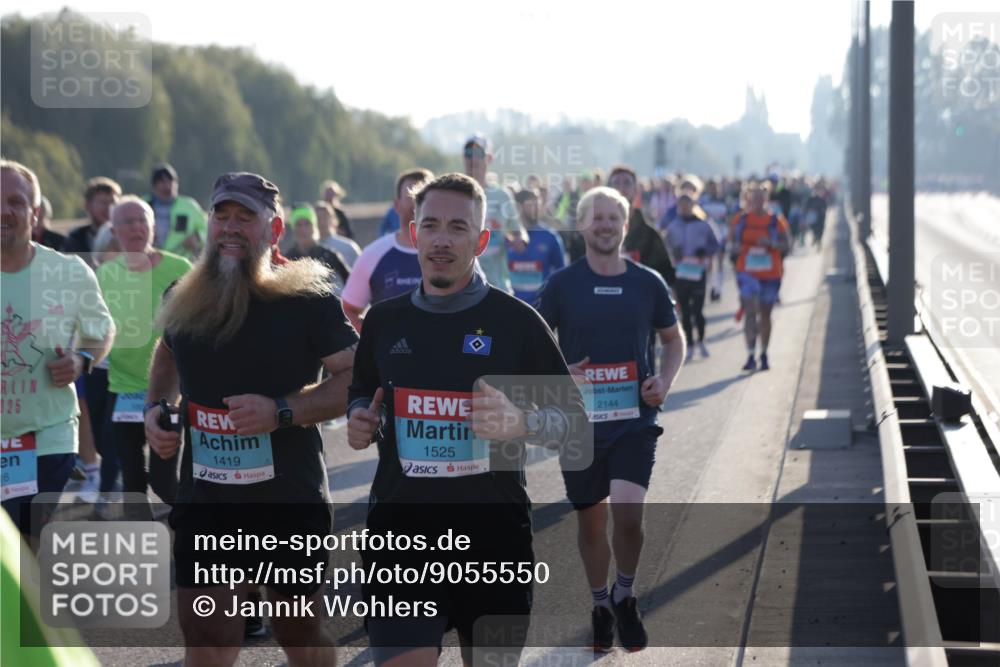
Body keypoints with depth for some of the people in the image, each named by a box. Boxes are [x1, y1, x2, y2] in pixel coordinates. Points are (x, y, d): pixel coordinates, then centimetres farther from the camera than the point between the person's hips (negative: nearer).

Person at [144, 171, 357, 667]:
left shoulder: (307, 299, -10)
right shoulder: (184, 298, 6)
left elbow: (358, 378, -13)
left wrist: (282, 411, -23)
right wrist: (155, 407, 10)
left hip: (290, 502, -3)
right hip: (203, 503, 4)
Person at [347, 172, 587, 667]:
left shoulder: (516, 321, -1)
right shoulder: (384, 321, 7)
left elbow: (574, 418, 2)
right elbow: (361, 396, 24)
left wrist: (521, 423, -19)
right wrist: (359, 419, 0)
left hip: (494, 533, -1)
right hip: (401, 530, 1)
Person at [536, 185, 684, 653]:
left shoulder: (648, 284, 3)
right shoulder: (562, 285, -1)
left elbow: (673, 340, 16)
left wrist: (665, 381, -2)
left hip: (634, 420, 0)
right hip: (580, 421, 1)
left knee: (627, 511, -17)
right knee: (590, 521, 9)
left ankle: (625, 596, 8)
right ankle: (600, 606, 31)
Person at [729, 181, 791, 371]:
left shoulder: (775, 221, 0)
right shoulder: (740, 220, 3)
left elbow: (785, 246, 0)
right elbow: (732, 243, 11)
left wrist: (771, 243, -19)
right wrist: (735, 249, -12)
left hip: (770, 275, 1)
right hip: (748, 272, -1)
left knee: (765, 314, 14)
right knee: (750, 312, -14)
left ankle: (764, 354, 30)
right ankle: (751, 355, -18)